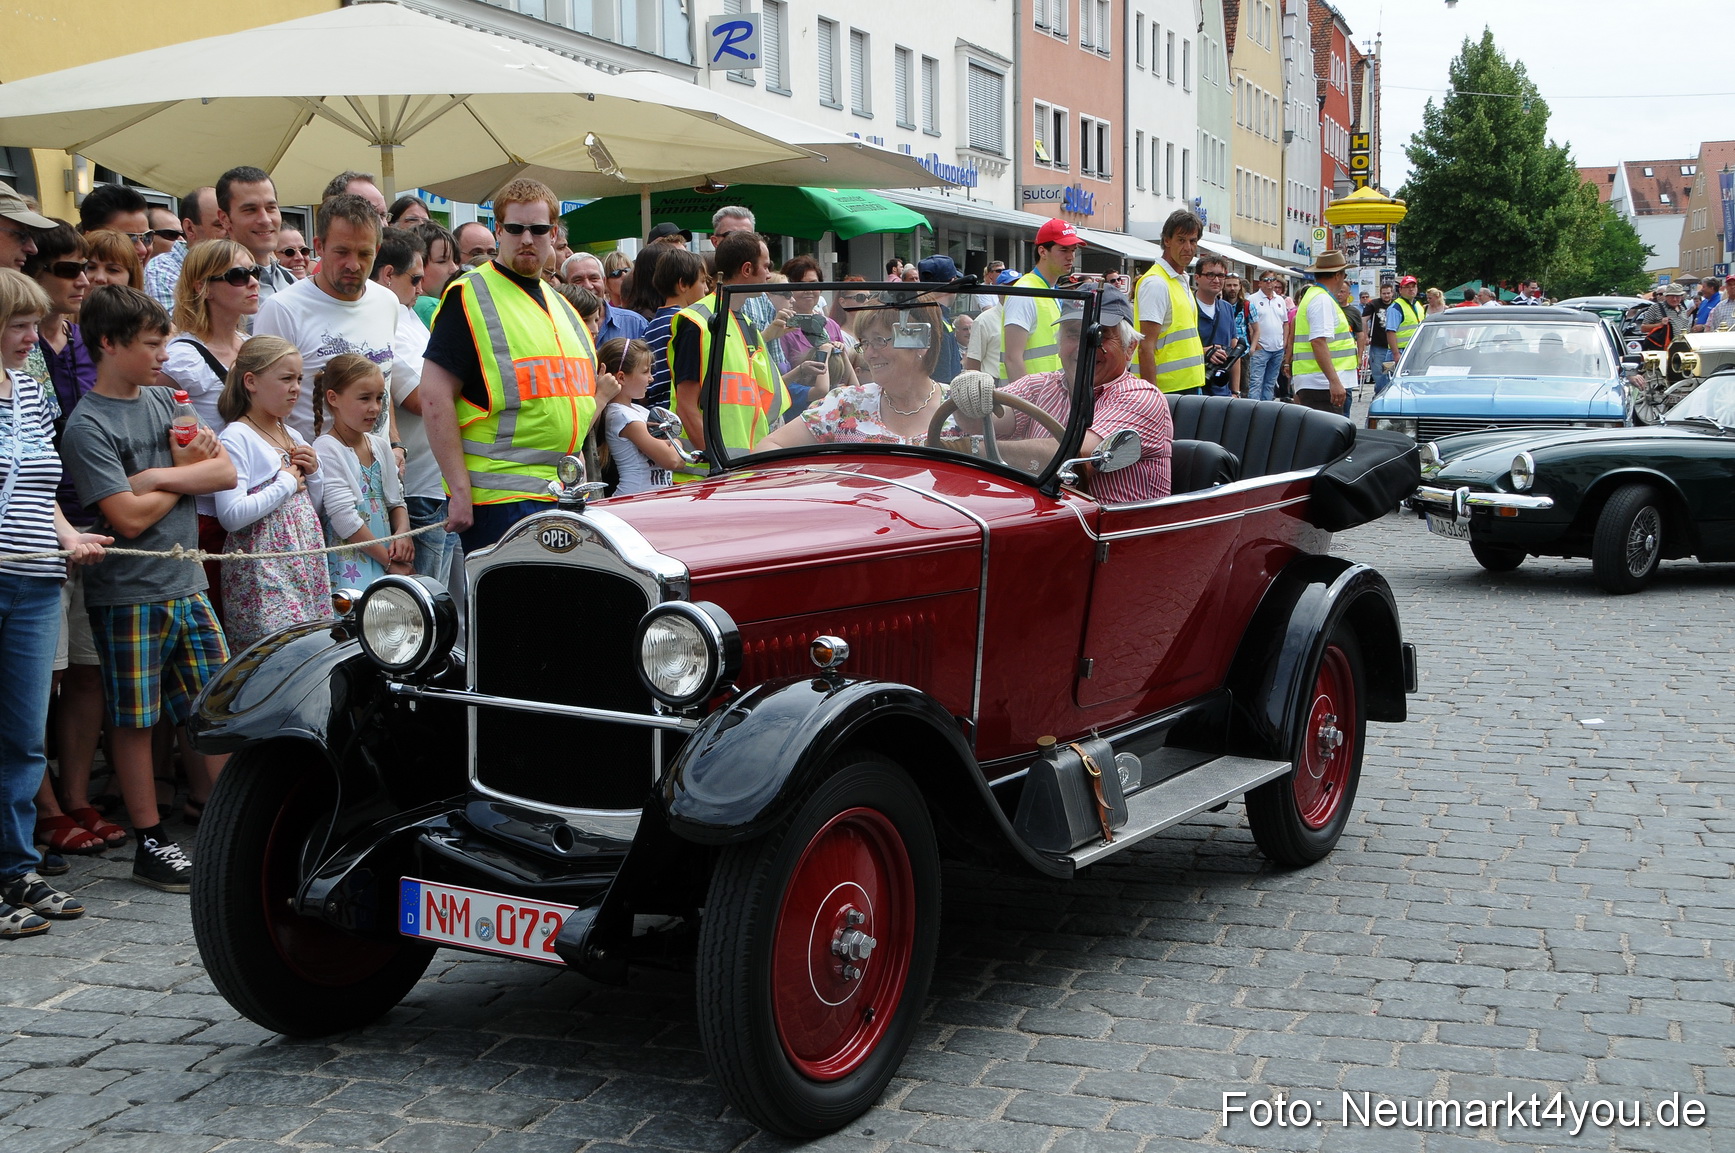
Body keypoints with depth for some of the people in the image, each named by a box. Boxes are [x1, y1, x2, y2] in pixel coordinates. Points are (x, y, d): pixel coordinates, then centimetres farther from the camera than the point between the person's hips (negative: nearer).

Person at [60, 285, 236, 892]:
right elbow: (130, 518, -18)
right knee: (135, 721, 4)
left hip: (188, 584, 7)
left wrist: (160, 476, -14)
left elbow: (226, 473, 2)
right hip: (128, 596, -6)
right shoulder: (88, 426, -12)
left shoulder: (164, 400, 10)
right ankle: (151, 843, 13)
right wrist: (187, 472, -3)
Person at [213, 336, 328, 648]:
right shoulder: (236, 438, -9)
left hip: (305, 569, 8)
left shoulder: (292, 436, 16)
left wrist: (312, 474, 6)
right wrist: (287, 484, -13)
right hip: (263, 574, -8)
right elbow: (231, 516, -22)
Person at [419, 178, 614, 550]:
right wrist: (460, 491, -17)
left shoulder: (560, 305, 19)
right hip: (502, 498, -7)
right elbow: (435, 397, -12)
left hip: (567, 495, 7)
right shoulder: (470, 297, -4)